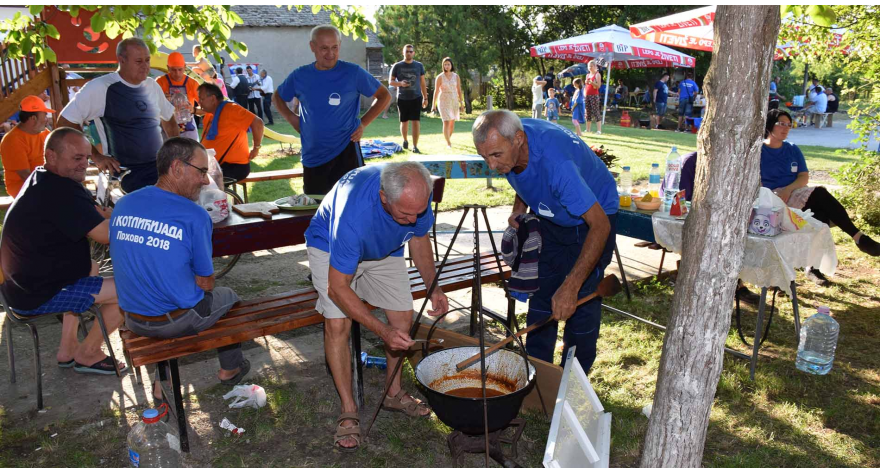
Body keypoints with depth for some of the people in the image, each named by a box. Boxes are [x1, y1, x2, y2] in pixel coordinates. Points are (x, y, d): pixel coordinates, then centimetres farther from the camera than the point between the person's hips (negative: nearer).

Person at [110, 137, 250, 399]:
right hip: (178, 321, -5)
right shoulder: (195, 216, -20)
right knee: (228, 296, 24)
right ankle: (230, 369, 41)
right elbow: (206, 283, -11)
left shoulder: (122, 206, -3)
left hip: (132, 320, 5)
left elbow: (131, 265, 10)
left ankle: (161, 381, 35)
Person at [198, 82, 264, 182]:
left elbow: (257, 123, -21)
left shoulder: (230, 109, -13)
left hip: (235, 166, -8)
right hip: (217, 165, 8)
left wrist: (256, 148, -14)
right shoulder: (209, 115, 13)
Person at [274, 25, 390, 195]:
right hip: (312, 155, 4)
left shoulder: (353, 73, -6)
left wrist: (363, 123, -5)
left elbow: (384, 96, 3)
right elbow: (277, 98, 20)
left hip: (346, 152, -3)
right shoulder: (300, 76, 2)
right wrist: (293, 119, 3)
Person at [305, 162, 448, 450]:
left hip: (385, 247, 5)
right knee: (337, 324, -20)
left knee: (403, 317, -3)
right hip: (329, 245, -5)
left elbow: (419, 238, -5)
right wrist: (383, 331, -38)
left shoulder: (418, 194, -28)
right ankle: (348, 410, -3)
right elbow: (337, 288, -35)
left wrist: (433, 287, -17)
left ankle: (393, 392, 20)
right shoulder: (354, 214, -44)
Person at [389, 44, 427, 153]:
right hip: (402, 98, 0)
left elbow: (422, 83, 12)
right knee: (404, 122, 9)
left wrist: (425, 97, 8)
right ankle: (405, 140, 34)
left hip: (416, 98, 0)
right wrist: (400, 83, -16)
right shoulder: (397, 66, 3)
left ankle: (415, 146, -5)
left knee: (416, 121, -9)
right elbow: (390, 81, 4)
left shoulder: (419, 66, 7)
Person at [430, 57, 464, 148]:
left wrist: (462, 103, 2)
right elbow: (436, 91, -3)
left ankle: (448, 139, 31)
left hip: (454, 101, 3)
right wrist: (434, 105, -5)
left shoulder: (456, 77, 2)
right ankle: (448, 143, -13)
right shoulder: (440, 77, -5)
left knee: (452, 123, 9)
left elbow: (459, 90, 4)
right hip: (444, 101, -3)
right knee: (446, 122, -14)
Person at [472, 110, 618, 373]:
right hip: (550, 216, 7)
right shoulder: (504, 140, -19)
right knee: (541, 294, 8)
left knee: (582, 297, -6)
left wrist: (570, 287, -46)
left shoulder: (555, 161, -42)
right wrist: (520, 206, -8)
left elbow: (600, 225, -42)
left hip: (592, 215, -6)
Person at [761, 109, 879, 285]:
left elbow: (804, 177, 7)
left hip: (795, 193, 5)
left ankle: (815, 267, -23)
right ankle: (859, 237, -25)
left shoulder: (793, 150, 16)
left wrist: (788, 190, -14)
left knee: (822, 213, -27)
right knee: (819, 194, -29)